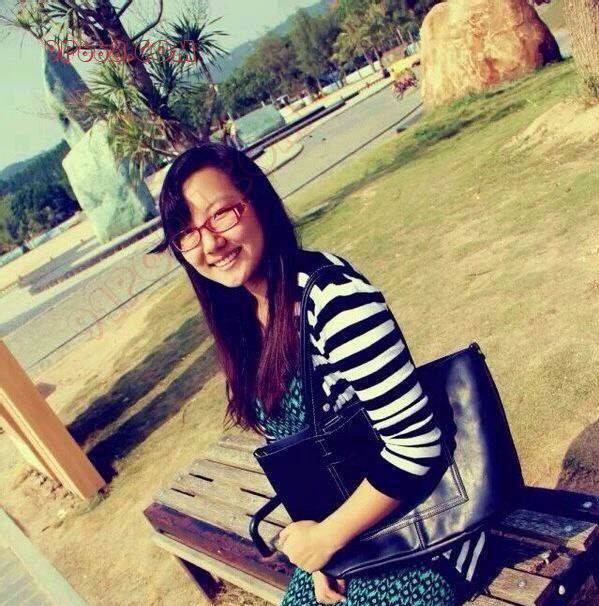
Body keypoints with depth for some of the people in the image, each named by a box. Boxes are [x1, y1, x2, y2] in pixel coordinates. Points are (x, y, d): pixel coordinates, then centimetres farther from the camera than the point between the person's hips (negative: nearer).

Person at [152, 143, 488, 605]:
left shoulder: (333, 298, -26)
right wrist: (315, 543, 0)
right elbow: (288, 444, 6)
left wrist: (326, 537, -15)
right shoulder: (240, 321, -3)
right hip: (330, 524, 6)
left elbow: (415, 443, -25)